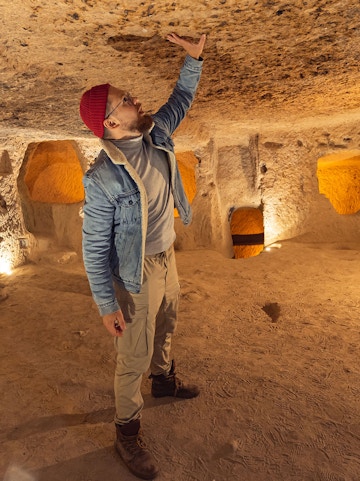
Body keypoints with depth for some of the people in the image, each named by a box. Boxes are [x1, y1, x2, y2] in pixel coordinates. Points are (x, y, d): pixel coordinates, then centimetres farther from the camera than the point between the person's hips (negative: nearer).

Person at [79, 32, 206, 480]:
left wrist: (192, 58, 9)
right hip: (137, 272, -7)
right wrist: (107, 305, -18)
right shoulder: (103, 178, -26)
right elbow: (94, 246, -21)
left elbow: (180, 100, 17)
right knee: (135, 355, 7)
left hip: (167, 256, 8)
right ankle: (127, 432, 30)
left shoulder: (156, 135, -5)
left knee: (165, 328, 28)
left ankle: (164, 380, 56)